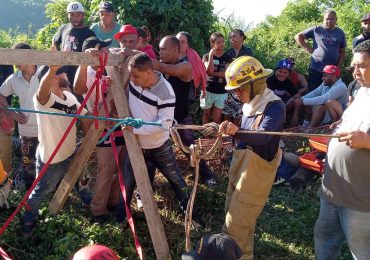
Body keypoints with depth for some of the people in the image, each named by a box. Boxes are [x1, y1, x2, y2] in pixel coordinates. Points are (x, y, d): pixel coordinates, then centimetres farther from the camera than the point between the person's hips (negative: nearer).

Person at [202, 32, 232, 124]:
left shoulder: (227, 58, 2)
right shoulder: (207, 56, 0)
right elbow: (209, 70, -17)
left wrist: (213, 72, -12)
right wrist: (211, 55, -17)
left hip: (222, 92, 0)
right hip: (208, 90, 0)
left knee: (217, 119, 2)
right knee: (206, 115, 14)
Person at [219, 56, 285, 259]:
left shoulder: (274, 106, -21)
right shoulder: (251, 104, 5)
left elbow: (263, 136, -39)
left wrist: (236, 131, -52)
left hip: (257, 172, -9)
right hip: (240, 167, 9)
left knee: (236, 225, -2)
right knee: (235, 216, 24)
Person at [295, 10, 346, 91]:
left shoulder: (340, 33, 9)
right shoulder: (316, 30, 2)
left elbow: (342, 52, 13)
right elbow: (298, 36, 6)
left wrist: (338, 67, 2)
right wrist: (307, 48, -2)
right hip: (315, 69, -2)